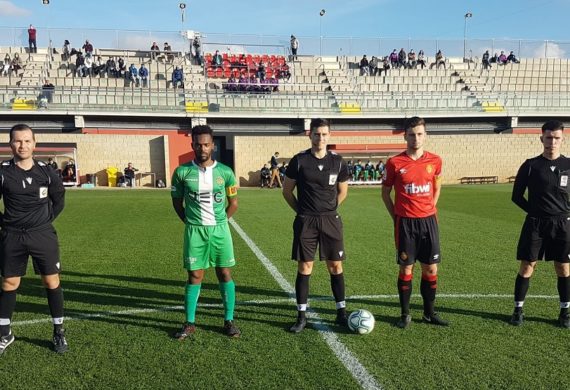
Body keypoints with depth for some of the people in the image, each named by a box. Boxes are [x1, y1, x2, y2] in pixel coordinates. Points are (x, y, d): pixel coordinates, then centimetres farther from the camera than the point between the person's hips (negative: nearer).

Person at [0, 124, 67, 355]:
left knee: (52, 281, 2)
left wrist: (48, 219, 6)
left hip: (42, 234, 1)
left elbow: (59, 198, 11)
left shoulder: (46, 172, -2)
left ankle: (59, 331, 15)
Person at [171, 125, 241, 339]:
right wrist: (191, 223, 6)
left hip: (219, 229, 1)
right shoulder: (182, 172, -3)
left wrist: (218, 222, 8)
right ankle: (189, 323, 15)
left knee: (225, 273, 4)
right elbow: (177, 202, 9)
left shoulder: (225, 172, -2)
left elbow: (233, 203, 9)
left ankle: (229, 321, 15)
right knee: (195, 276, 4)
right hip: (194, 231, 0)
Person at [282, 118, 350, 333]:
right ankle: (301, 316, 12)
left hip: (330, 220, 2)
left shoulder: (337, 161, 2)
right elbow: (287, 190, 5)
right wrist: (302, 211, 5)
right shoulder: (299, 160, -3)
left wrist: (328, 210, 11)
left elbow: (343, 191, 15)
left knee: (335, 266, 6)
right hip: (305, 221, -1)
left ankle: (341, 313, 18)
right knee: (304, 268, 2)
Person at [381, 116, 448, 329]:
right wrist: (396, 217, 2)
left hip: (428, 221, 3)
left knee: (431, 269, 7)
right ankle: (405, 314, 16)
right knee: (406, 268, 3)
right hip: (405, 223, -3)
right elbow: (385, 192, 5)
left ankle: (430, 313, 22)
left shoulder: (435, 161, 3)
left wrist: (430, 208, 10)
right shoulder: (394, 163, -5)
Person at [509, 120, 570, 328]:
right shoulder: (530, 165, -3)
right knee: (527, 266, 2)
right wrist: (535, 210, 0)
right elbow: (517, 196, 4)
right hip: (535, 224, -1)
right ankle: (518, 309, 14)